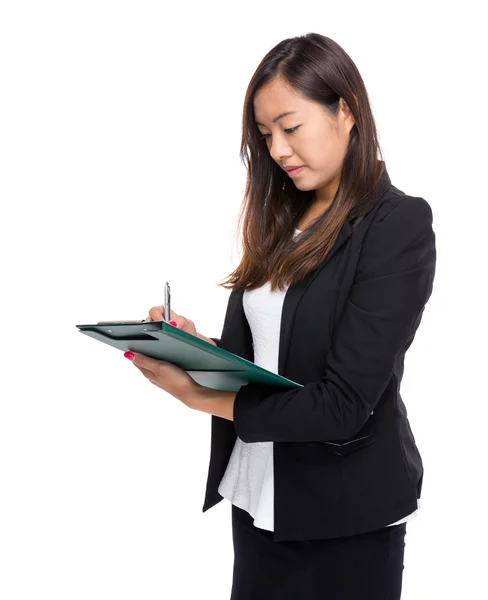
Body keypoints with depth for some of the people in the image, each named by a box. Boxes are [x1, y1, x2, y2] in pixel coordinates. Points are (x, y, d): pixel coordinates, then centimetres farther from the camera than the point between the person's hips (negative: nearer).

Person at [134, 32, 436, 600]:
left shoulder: (399, 225, -14)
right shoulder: (282, 221, 6)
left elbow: (342, 407, -20)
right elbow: (253, 353, 8)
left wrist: (202, 396, -18)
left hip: (346, 515, -6)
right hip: (257, 493, 6)